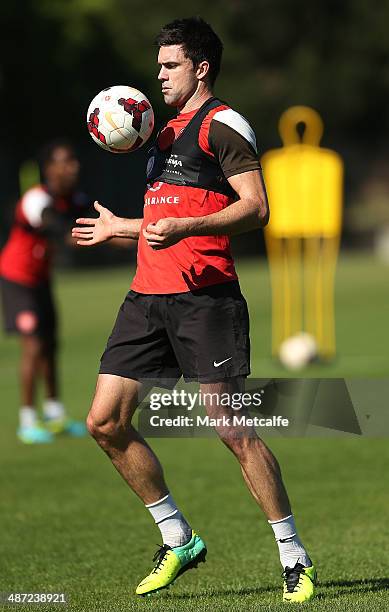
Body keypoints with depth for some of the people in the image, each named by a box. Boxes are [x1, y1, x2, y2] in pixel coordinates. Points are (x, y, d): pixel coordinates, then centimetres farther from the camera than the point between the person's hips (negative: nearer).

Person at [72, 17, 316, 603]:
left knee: (230, 427, -12)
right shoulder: (167, 132, 22)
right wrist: (118, 228, 38)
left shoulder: (223, 125, -4)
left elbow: (255, 207, -15)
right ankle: (179, 540, 14)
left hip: (203, 296, -9)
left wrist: (185, 227, -26)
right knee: (105, 422, 2)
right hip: (147, 294, 9)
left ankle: (295, 558, -3)